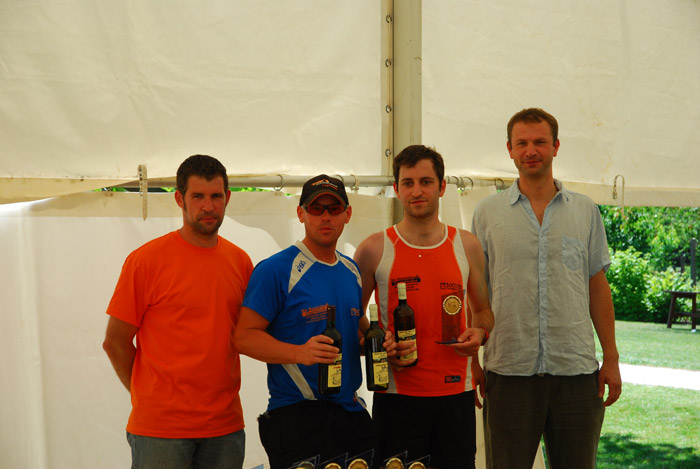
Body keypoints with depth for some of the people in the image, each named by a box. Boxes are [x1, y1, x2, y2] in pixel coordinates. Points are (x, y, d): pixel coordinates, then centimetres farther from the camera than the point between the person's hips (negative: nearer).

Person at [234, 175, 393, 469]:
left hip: (352, 412, 7)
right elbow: (244, 336, -14)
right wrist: (299, 352, -28)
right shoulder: (275, 270, -10)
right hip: (295, 416, -7)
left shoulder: (352, 271, 12)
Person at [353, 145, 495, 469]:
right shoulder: (374, 249, -1)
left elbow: (483, 310, 18)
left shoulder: (467, 245, 7)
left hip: (456, 393, 2)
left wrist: (479, 333, -3)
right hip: (396, 396, -2)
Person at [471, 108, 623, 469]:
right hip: (508, 370, -1)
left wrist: (611, 358, 6)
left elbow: (597, 287, 10)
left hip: (576, 369, 1)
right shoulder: (487, 213, 4)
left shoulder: (585, 211, 8)